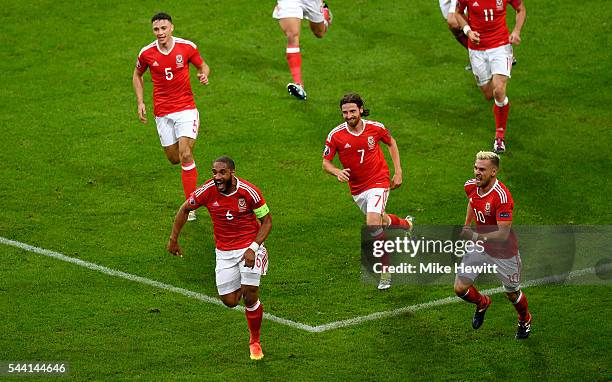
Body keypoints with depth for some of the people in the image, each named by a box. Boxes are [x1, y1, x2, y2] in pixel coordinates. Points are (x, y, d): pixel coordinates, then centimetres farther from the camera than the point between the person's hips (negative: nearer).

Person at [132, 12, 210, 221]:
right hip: (162, 112, 2)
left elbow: (202, 65, 9)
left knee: (185, 155, -14)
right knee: (174, 158, 6)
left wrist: (204, 74, -15)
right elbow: (137, 75, 14)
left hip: (186, 108, -2)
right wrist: (140, 102, 5)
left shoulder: (187, 47, -8)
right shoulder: (147, 53, -5)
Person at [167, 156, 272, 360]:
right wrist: (173, 239, 6)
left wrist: (253, 248, -18)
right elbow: (185, 209, 6)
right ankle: (241, 289, 38)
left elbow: (267, 221, -7)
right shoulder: (207, 191, -14)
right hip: (224, 252, 3)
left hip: (249, 247, -2)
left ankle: (255, 341, 15)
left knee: (250, 298, -11)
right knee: (230, 301, -1)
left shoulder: (249, 192, -18)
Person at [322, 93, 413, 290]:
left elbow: (391, 143, 8)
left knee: (373, 224, -22)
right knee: (381, 220, 20)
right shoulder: (335, 135, -13)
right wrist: (337, 172, -28)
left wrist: (398, 172, 4)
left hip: (378, 182, -4)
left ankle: (386, 269, -8)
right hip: (356, 189, 4)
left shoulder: (375, 128, -12)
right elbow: (326, 163, -5)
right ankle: (405, 223, 54)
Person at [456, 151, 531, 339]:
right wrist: (466, 226, 17)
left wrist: (476, 237, -43)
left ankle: (525, 320, 48)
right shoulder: (471, 186, -10)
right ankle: (482, 303, 33)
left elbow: (503, 234, -33)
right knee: (460, 288, -2)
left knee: (512, 293, 15)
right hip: (479, 247, 5)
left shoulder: (502, 196, -32)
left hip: (503, 252, -5)